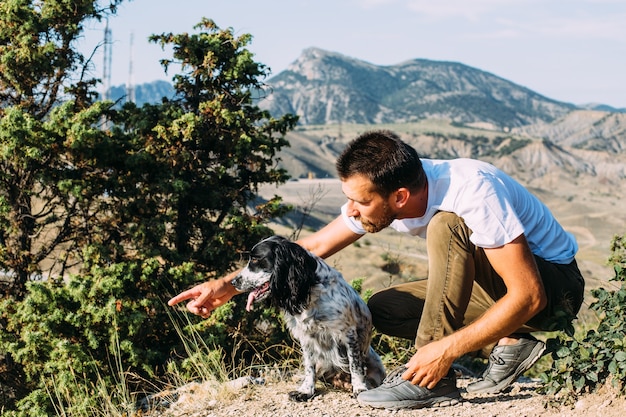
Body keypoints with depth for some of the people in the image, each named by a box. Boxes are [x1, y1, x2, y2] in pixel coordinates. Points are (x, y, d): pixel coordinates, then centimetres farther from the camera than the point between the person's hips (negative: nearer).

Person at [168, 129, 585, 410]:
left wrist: (447, 350, -36)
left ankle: (433, 381, -23)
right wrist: (228, 285, -7)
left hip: (553, 287, -8)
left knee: (446, 226, -31)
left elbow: (529, 295, -34)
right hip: (493, 282, 8)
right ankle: (508, 346, -2)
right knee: (382, 310, -3)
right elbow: (314, 247, -2)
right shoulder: (379, 191, -12)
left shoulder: (471, 193, -34)